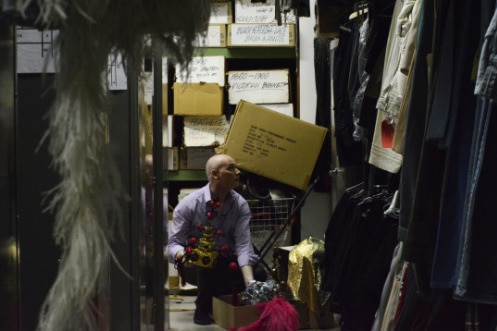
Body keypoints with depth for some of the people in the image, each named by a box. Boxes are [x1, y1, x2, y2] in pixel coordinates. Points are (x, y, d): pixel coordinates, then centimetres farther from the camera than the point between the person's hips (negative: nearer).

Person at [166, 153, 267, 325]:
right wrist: (182, 255, -37)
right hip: (198, 268, -3)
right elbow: (174, 243, -11)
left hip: (230, 265, 3)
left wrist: (249, 282, -30)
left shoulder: (240, 205, -5)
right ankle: (203, 306, -8)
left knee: (258, 273, -24)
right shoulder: (188, 204, -11)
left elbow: (243, 245, -14)